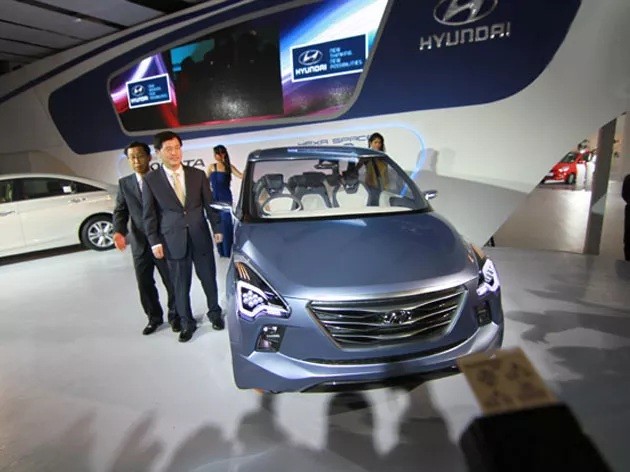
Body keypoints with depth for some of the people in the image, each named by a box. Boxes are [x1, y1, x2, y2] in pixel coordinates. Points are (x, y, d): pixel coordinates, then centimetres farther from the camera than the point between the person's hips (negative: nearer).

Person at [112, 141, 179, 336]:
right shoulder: (124, 183, 6)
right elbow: (120, 211, 1)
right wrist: (119, 232, -18)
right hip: (140, 244, 3)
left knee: (172, 283, 8)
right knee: (145, 285, 12)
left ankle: (174, 316, 29)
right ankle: (154, 318, 32)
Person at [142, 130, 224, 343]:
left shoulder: (198, 174, 3)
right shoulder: (151, 180, -1)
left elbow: (209, 205, 7)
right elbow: (149, 214, 1)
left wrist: (217, 229, 5)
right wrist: (154, 242, -3)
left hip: (200, 238, 1)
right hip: (173, 241, -1)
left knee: (209, 279, 13)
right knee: (180, 286, 8)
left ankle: (214, 313, 35)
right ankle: (187, 323, 27)